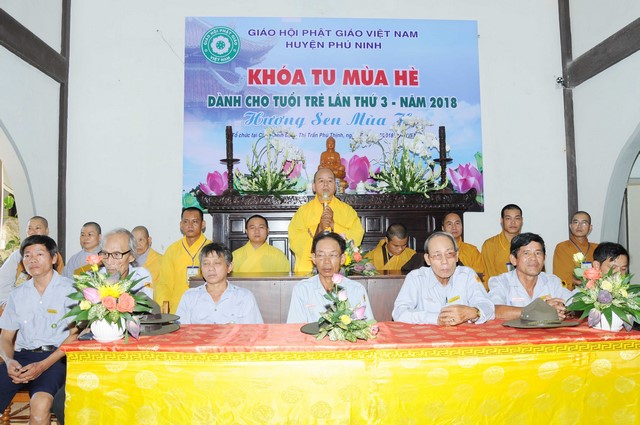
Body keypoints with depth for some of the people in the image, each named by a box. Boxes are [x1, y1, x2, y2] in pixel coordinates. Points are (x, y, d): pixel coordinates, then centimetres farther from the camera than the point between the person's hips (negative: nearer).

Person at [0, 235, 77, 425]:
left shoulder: (70, 290, 0)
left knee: (40, 404, -31)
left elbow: (74, 335, -4)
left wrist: (43, 365, -15)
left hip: (54, 357, -4)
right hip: (21, 355, 4)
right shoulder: (17, 294, 16)